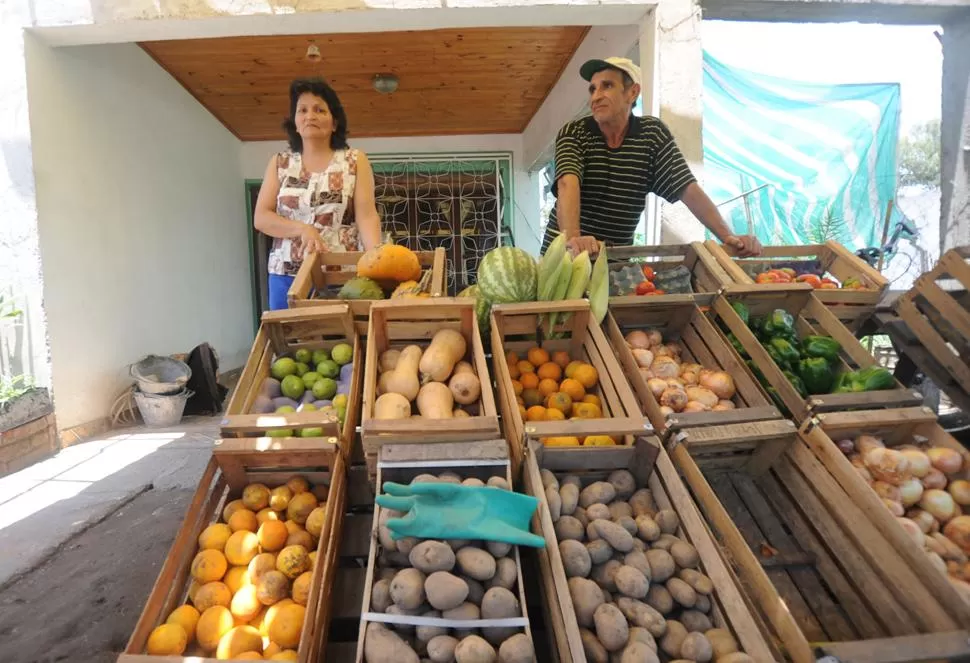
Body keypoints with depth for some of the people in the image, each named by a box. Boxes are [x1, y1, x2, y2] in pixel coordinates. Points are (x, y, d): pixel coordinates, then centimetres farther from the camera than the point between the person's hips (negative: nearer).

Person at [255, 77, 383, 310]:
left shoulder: (355, 161, 5)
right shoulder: (279, 163, 12)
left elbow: (366, 216, -5)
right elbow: (261, 217, 5)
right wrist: (302, 228, -13)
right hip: (287, 275, 2)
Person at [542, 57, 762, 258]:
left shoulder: (653, 133, 0)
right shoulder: (572, 134, -7)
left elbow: (688, 188, -5)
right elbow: (568, 185, -25)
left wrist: (727, 236, -18)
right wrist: (573, 237, -44)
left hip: (617, 256, 2)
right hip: (565, 251, -2)